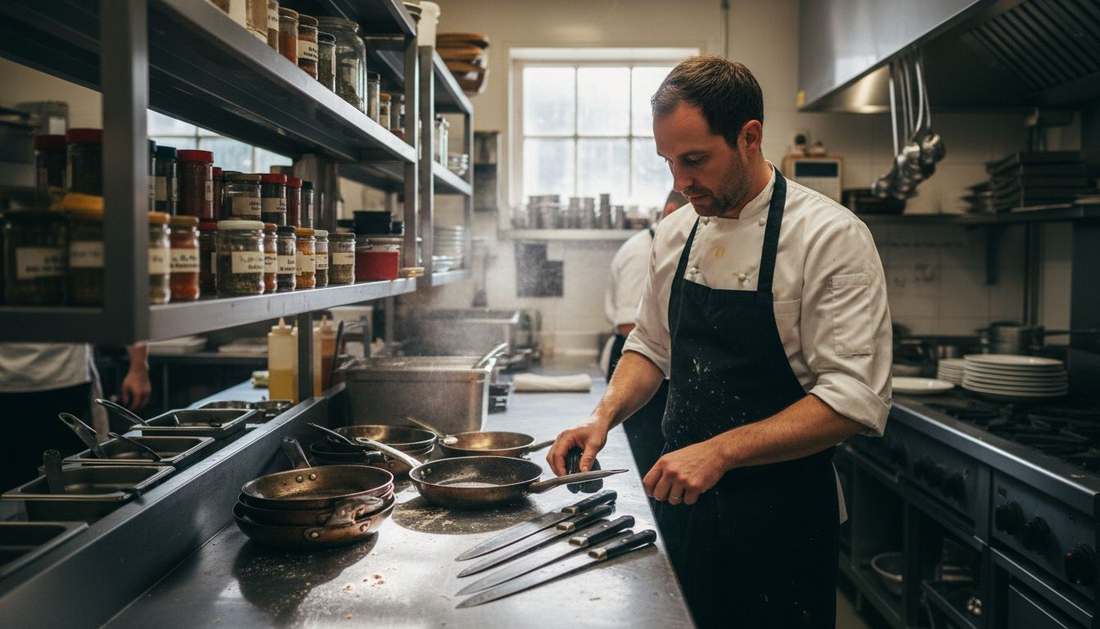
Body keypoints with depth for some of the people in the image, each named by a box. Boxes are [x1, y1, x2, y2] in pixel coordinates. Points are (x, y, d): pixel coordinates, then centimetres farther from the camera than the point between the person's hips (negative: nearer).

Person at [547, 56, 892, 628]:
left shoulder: (831, 237, -16)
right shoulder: (675, 234, 3)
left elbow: (854, 400, -21)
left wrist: (720, 451, -28)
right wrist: (605, 415, -5)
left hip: (781, 516, -5)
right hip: (685, 498, 6)